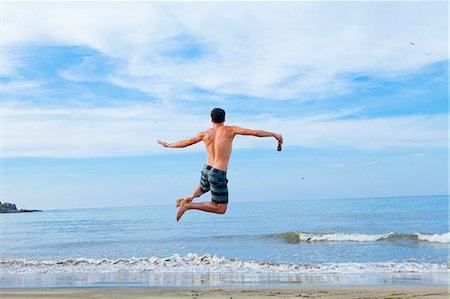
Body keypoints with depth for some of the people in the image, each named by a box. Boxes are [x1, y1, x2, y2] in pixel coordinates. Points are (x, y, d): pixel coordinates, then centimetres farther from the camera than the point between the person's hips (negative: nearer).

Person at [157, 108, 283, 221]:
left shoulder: (205, 134, 3)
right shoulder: (230, 130, -7)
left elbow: (185, 143, 13)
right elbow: (255, 132, -9)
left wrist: (167, 145, 28)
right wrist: (274, 135, 3)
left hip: (206, 169, 6)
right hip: (218, 174, -6)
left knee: (202, 189, 39)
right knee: (221, 209, 3)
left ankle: (189, 198, 8)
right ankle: (189, 206, -9)